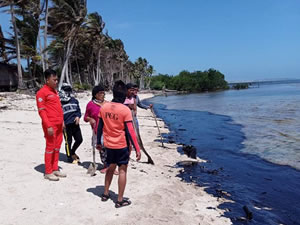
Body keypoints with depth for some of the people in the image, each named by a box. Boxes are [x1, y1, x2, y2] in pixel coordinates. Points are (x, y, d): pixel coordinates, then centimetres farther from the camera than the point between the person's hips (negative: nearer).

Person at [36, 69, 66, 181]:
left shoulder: (54, 91, 16)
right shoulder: (42, 92, -10)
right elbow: (41, 111, -14)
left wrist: (62, 121, 16)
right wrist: (48, 126, -19)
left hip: (59, 124, 8)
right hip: (51, 125, -8)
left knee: (57, 147, 12)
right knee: (50, 147, -2)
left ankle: (55, 169, 23)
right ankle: (48, 173, 9)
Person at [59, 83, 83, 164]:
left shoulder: (74, 100, 10)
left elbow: (78, 110, 16)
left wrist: (78, 116, -4)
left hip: (75, 123, 5)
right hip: (66, 125, -5)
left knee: (79, 139, 10)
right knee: (68, 141, 4)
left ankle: (72, 152, 35)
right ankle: (69, 158, 20)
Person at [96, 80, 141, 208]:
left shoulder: (104, 108, -2)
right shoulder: (125, 110, -15)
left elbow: (99, 127, 5)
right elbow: (130, 131, -17)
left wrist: (98, 142, 18)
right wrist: (137, 149, -12)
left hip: (108, 144, 5)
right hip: (121, 145, -5)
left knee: (111, 168, 22)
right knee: (122, 171, 5)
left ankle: (105, 194, 31)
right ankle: (120, 200, 10)